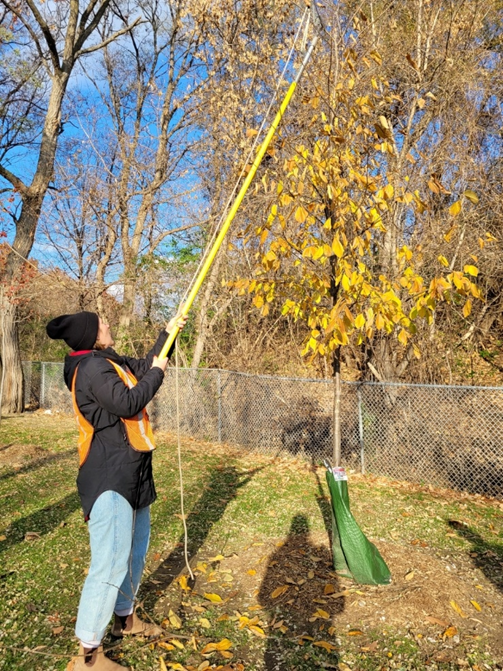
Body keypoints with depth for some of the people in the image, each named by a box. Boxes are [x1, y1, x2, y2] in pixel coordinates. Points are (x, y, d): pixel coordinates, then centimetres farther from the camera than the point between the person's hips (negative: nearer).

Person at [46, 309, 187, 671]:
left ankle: (125, 617, 41)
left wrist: (168, 332, 18)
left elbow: (144, 366, 24)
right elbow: (128, 403, -27)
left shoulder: (111, 362, 9)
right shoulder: (92, 367, -19)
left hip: (131, 472, 10)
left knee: (135, 549, 22)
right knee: (111, 563, -7)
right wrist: (157, 372, -14)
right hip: (110, 476, -10)